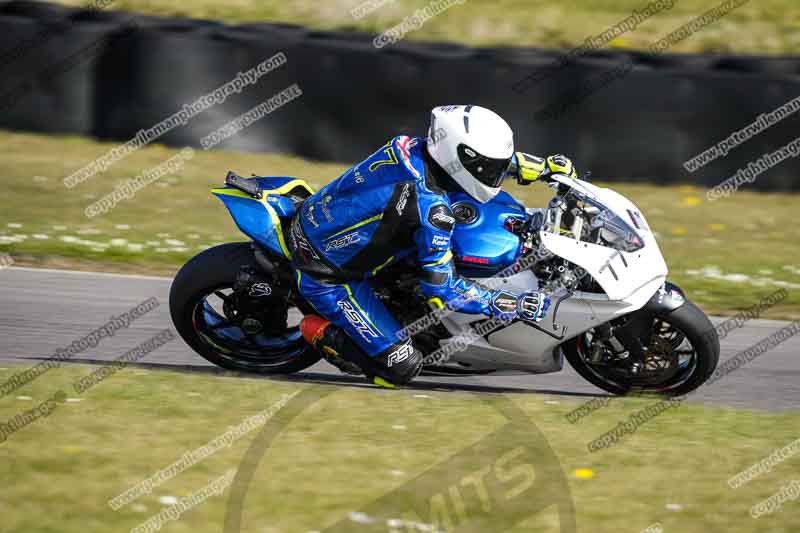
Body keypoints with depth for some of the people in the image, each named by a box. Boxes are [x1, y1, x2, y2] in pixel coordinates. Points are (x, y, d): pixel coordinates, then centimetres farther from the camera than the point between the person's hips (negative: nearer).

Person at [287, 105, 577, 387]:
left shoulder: (415, 148, -10)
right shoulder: (431, 210, -31)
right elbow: (441, 290, -23)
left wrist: (545, 165, 14)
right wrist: (511, 306, -16)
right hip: (326, 275, -8)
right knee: (402, 366, -10)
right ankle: (323, 332, 8)